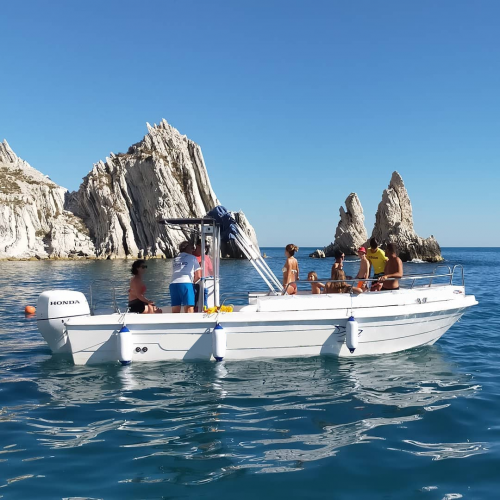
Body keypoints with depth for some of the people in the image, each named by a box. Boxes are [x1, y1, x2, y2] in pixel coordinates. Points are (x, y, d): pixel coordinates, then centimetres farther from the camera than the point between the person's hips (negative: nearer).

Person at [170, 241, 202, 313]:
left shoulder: (175, 259, 27)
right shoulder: (192, 258, 14)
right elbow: (198, 276, 7)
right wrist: (193, 282, 22)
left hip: (173, 284, 5)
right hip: (186, 283, -5)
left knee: (175, 311, 6)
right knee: (189, 310, -6)